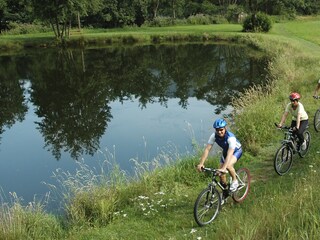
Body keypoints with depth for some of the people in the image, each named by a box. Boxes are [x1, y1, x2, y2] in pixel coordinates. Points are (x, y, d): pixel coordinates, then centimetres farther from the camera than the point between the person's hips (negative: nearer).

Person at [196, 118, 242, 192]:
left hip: (236, 151, -5)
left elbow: (229, 154, -48)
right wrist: (201, 163, -38)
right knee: (221, 174, -2)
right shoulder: (214, 136, -26)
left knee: (228, 165, -33)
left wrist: (224, 168, -58)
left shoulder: (231, 137, -39)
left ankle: (235, 181, -6)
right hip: (225, 151, 5)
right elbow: (207, 149, -28)